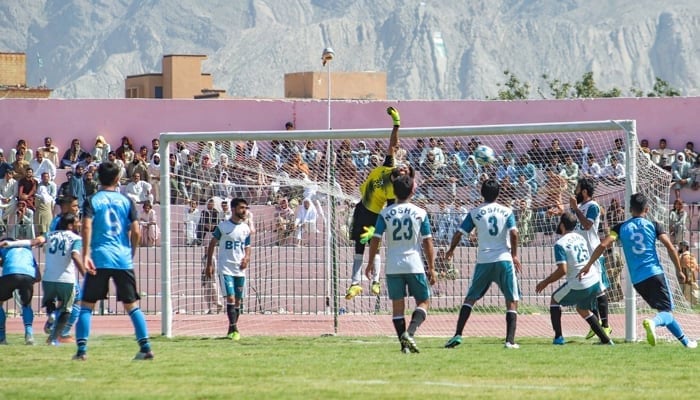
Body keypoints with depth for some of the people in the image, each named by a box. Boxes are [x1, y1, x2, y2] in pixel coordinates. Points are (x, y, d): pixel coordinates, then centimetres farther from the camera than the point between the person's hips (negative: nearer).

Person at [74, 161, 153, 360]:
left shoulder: (92, 201, 3)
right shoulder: (126, 201, 8)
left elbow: (87, 227, -11)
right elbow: (135, 231, 2)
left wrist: (86, 255, -14)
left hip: (99, 259, -2)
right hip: (123, 260, 2)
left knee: (87, 305, 4)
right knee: (132, 305, 9)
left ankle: (81, 349, -5)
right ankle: (145, 347, 1)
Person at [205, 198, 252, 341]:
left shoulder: (246, 228, 8)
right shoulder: (223, 226, -5)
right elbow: (212, 244, 2)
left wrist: (246, 258, -6)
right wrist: (209, 264, -2)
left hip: (240, 269, 5)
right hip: (225, 268, -5)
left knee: (238, 301, 7)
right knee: (230, 298, -16)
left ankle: (232, 330, 17)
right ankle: (234, 329, -17)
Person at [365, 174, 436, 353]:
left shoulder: (385, 214, 1)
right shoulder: (420, 213, -1)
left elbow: (375, 240, -2)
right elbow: (428, 243, -2)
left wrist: (370, 263, 9)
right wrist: (431, 268, 4)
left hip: (393, 266, 1)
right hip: (414, 265, -1)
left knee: (397, 305, 8)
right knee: (423, 302, 9)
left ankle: (404, 344, 2)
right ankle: (409, 332, -15)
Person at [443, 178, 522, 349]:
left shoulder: (474, 213, 4)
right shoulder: (507, 212, 3)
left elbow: (459, 234, 3)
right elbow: (513, 232, -11)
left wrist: (451, 250, 21)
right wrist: (514, 255, 0)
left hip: (484, 261, 1)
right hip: (504, 259, -1)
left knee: (470, 298, 12)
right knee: (512, 300, 6)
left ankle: (458, 335, 1)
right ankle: (510, 340, -6)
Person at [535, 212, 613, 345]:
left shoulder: (560, 244, -11)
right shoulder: (580, 237, 12)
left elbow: (562, 270, -19)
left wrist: (545, 282, -8)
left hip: (578, 285, -7)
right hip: (595, 282, 7)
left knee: (555, 300, 18)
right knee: (583, 309, 29)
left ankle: (558, 337, 9)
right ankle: (605, 339, 23)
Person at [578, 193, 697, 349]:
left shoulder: (621, 228, 8)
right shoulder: (653, 225, 4)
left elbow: (603, 245, -3)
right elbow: (670, 248, -4)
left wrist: (588, 265, 2)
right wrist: (679, 270, 6)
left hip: (637, 280, 3)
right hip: (655, 274, -3)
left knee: (665, 311, 16)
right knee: (667, 312, -6)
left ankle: (685, 341, 18)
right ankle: (653, 323, -40)